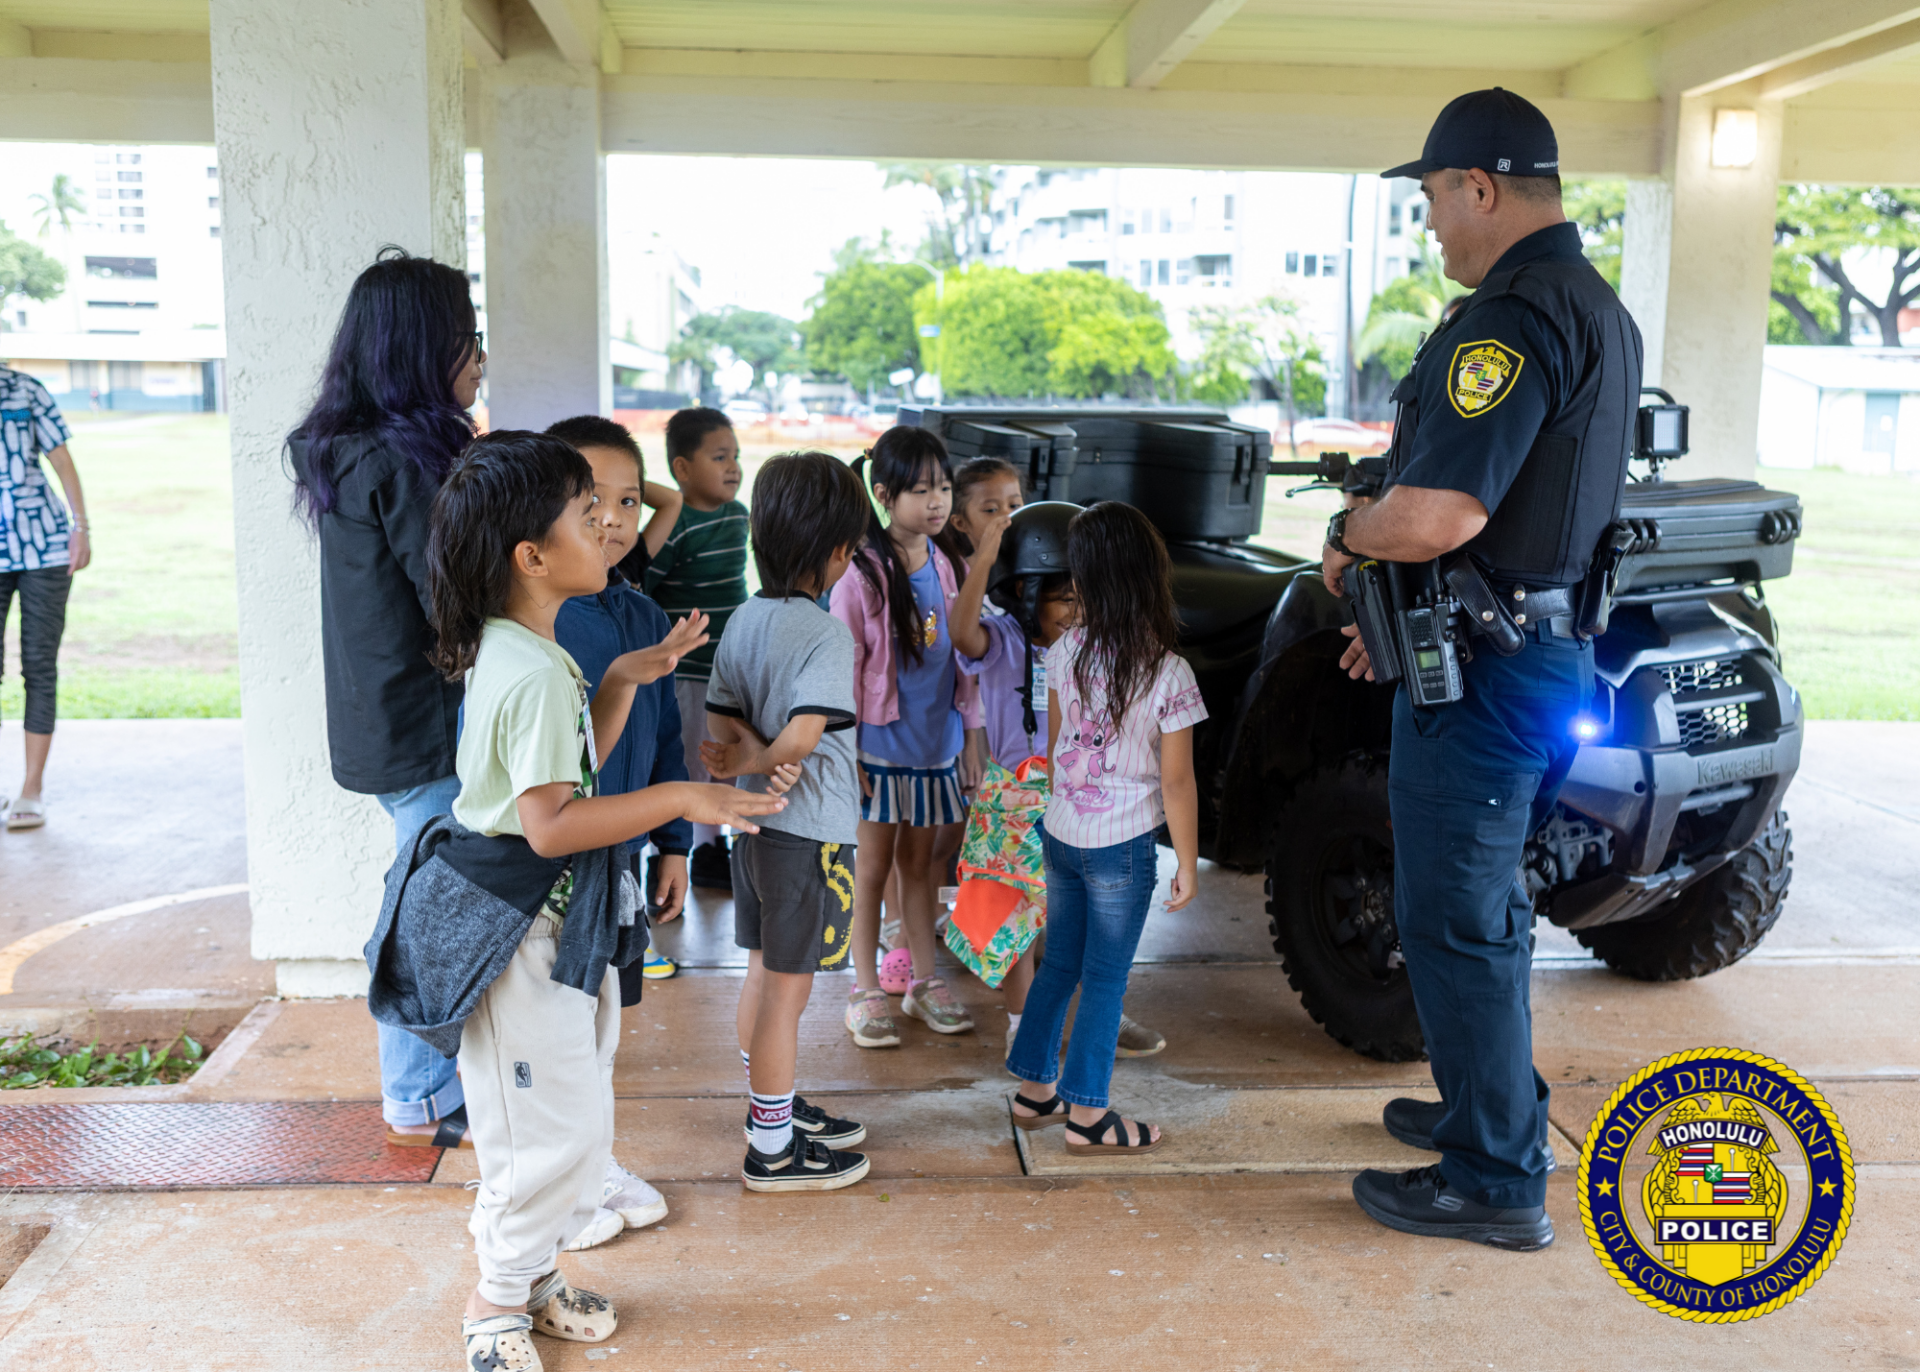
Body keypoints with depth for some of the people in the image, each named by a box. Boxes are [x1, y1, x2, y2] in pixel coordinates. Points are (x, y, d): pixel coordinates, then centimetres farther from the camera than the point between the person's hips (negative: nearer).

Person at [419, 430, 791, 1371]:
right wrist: (681, 800, -27)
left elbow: (574, 763, 17)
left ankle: (529, 1270, 35)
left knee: (578, 1118, 20)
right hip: (523, 929, -10)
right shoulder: (535, 675, -24)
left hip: (554, 920, 10)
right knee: (555, 1128, 2)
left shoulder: (516, 652, 9)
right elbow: (551, 824, -28)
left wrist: (624, 680, 7)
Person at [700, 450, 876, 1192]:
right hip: (809, 831, -8)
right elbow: (802, 736, -27)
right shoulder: (825, 633, -20)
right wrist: (759, 762, -11)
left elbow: (721, 720, 2)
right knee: (787, 990, 2)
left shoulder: (743, 621, 5)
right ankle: (773, 1150, 14)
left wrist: (749, 755, -11)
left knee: (763, 975, 20)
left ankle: (775, 1106, 38)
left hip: (757, 825, 8)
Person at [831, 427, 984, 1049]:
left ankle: (924, 982, 27)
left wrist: (972, 740, 9)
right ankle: (866, 992, 19)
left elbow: (965, 659, 10)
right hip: (879, 746, -4)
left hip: (935, 744, 5)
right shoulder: (861, 576, -12)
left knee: (919, 863, 15)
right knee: (873, 868, 6)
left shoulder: (953, 570, 3)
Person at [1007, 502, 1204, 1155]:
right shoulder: (1169, 673, -18)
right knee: (1104, 979, 7)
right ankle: (1086, 1115, 17)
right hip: (1123, 845, -5)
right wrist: (1187, 864, -2)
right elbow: (1176, 783, -13)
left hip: (1060, 833, 5)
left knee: (1059, 964, 19)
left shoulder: (1065, 652, -4)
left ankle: (1034, 1090, 29)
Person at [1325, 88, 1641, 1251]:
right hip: (1551, 644, 10)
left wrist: (1347, 535, -8)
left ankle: (1498, 1185, 12)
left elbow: (1438, 515, -30)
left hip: (1486, 675, -10)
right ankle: (1490, 1111, 37)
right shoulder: (1599, 312, 14)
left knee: (1455, 925, 0)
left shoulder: (1514, 318, -20)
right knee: (1485, 906, 22)